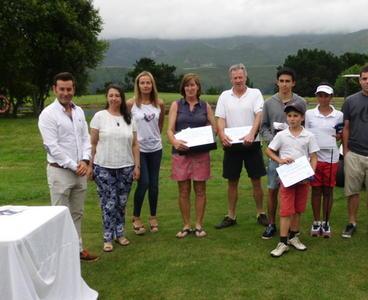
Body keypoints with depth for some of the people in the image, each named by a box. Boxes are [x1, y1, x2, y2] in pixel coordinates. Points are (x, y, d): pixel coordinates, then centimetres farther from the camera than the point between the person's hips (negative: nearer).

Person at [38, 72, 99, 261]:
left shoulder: (79, 111, 9)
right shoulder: (48, 114, -10)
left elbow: (86, 138, 9)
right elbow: (52, 147, -15)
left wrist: (85, 161, -8)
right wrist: (73, 166, -14)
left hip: (80, 171, 6)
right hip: (60, 171, -6)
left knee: (77, 213, 14)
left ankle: (77, 249, 25)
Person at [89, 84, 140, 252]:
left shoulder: (129, 119, 8)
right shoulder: (99, 116, -1)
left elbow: (134, 145, 9)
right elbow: (92, 143, -1)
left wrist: (137, 165, 4)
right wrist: (90, 165, -5)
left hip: (126, 168, 3)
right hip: (104, 168, -3)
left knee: (121, 202, 10)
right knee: (109, 203, -1)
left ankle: (120, 233, 25)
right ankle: (108, 238, 11)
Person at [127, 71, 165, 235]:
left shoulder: (159, 104, 2)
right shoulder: (131, 103, -7)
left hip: (155, 148, 3)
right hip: (139, 149, -3)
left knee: (154, 184, 8)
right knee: (143, 183, -7)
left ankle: (153, 217, 24)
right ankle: (136, 217, 12)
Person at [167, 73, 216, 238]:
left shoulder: (205, 106, 8)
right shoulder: (176, 105, 4)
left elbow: (214, 127, 9)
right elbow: (170, 129, -4)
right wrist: (174, 141, -24)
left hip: (201, 153, 1)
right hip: (181, 152, 0)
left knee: (200, 190, 5)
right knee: (184, 191, 5)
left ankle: (199, 225, 17)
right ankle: (186, 225, 16)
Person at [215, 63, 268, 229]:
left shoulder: (255, 93, 0)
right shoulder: (225, 96, 6)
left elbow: (259, 116, -11)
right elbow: (220, 119, 0)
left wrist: (251, 134, -27)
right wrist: (222, 134, -21)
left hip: (251, 144, -2)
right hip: (231, 145, 2)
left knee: (256, 181, 6)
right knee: (232, 182, 9)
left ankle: (261, 213, 21)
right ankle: (231, 216, 20)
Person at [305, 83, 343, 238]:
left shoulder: (339, 115, 1)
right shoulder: (309, 114, 1)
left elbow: (343, 134, 13)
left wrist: (340, 136, -11)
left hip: (331, 158, 0)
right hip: (314, 157, 0)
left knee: (328, 191, 8)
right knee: (316, 190, 8)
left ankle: (326, 223, 20)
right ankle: (316, 222, 19)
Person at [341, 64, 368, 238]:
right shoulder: (351, 101, 5)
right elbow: (346, 128, 7)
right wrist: (345, 151, 3)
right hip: (354, 154, 1)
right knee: (352, 191, 8)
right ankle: (352, 223, 22)